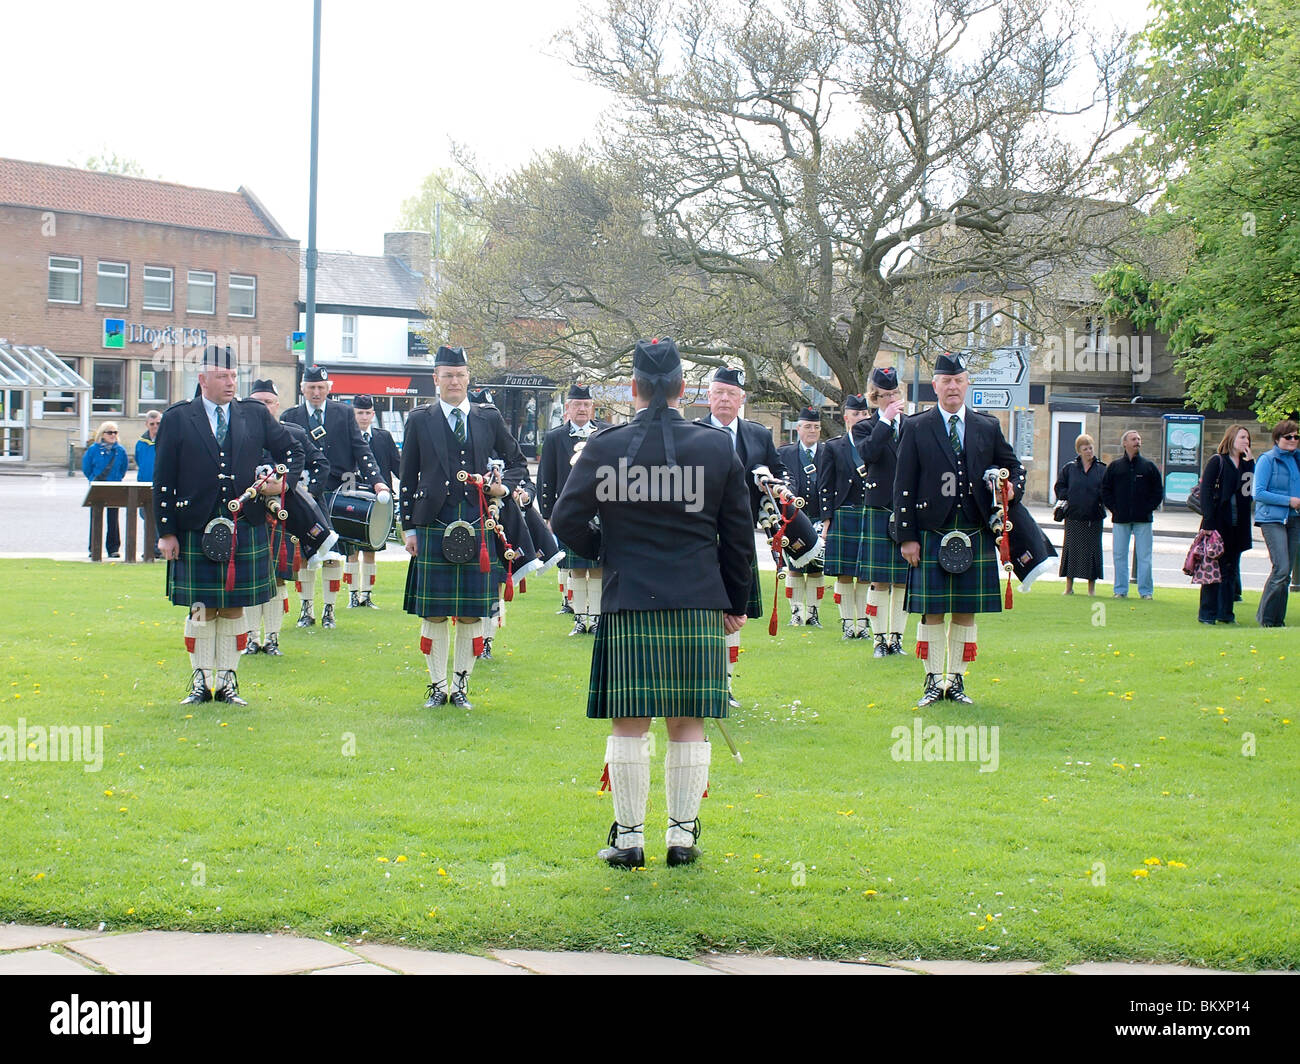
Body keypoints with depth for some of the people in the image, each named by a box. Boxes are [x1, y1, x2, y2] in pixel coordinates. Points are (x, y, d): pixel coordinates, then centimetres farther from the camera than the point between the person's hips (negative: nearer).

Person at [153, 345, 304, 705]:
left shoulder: (255, 415, 7)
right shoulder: (177, 419, 1)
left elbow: (292, 450, 18)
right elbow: (163, 481, 1)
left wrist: (284, 482, -2)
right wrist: (166, 532, -3)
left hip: (246, 529, 2)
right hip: (196, 530, -2)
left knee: (234, 608, 6)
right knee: (201, 610, 2)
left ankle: (227, 682, 14)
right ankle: (201, 682, 12)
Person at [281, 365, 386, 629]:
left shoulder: (344, 414, 7)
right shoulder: (290, 417, 6)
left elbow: (360, 450, 2)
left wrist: (376, 481, -11)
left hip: (336, 494, 0)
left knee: (333, 554, 3)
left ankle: (329, 611, 12)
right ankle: (306, 610, 15)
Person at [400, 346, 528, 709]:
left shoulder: (489, 419, 9)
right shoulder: (420, 421, 7)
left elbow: (518, 463, 18)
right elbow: (408, 478, 8)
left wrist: (504, 487, -2)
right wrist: (409, 528, 4)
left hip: (478, 526, 1)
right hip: (434, 525, -1)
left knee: (472, 613, 3)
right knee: (433, 613, 2)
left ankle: (461, 685, 14)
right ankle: (437, 686, 13)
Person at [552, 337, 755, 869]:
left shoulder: (605, 448, -3)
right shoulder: (718, 447, 1)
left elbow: (567, 521, -2)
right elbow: (739, 535, 6)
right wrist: (735, 604, 15)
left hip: (629, 605, -1)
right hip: (698, 606, 1)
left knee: (629, 724, 4)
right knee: (688, 724, 8)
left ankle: (629, 838, 8)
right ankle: (683, 835, 11)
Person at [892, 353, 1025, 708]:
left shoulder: (988, 428, 10)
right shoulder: (917, 428, 3)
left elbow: (1014, 467, 20)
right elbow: (903, 486, 1)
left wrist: (1012, 487, -5)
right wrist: (907, 536, -5)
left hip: (975, 535, 2)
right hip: (931, 534, -2)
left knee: (966, 612, 6)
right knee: (932, 612, 0)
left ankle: (956, 680, 15)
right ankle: (933, 681, 9)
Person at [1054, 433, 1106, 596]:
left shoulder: (1101, 469, 5)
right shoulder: (1069, 468, 6)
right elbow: (1059, 487, 10)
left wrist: (1101, 498, -10)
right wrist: (1066, 498, -5)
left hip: (1094, 517, 0)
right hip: (1073, 516, 0)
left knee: (1092, 550, 2)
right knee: (1071, 548, 3)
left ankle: (1092, 587, 9)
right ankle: (1069, 586, 12)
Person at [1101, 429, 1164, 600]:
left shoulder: (1149, 466, 7)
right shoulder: (1114, 466, 7)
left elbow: (1158, 491, 10)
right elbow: (1105, 490, 10)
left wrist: (1149, 508, -2)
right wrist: (1114, 509, -1)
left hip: (1143, 519, -1)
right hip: (1120, 519, 1)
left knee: (1144, 556, -2)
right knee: (1119, 555, 2)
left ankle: (1146, 590, 3)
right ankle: (1120, 590, 10)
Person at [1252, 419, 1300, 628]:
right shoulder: (1267, 460, -5)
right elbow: (1258, 493, -11)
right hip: (1272, 519, -6)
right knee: (1281, 569, -15)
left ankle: (1278, 619, 13)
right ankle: (1265, 618, -4)